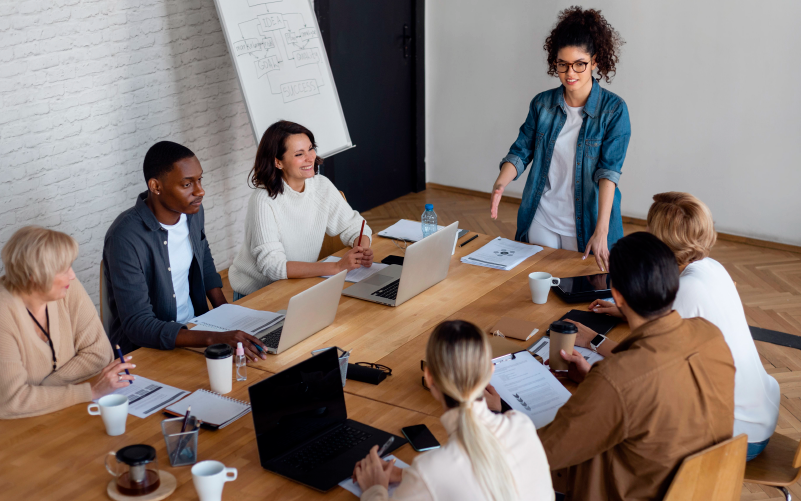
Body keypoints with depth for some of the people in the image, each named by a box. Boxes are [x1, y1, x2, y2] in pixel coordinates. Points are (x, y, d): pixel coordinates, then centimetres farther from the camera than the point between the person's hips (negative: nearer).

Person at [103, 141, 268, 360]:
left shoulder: (192, 210, -1)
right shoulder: (125, 238, -24)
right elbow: (137, 325, -27)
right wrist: (214, 338, -37)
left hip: (193, 325, 7)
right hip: (142, 348, -7)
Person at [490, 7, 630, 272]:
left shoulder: (613, 109, -10)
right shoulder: (542, 104, 1)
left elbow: (609, 170, -19)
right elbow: (520, 152, 2)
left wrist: (601, 232, -28)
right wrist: (500, 184, -20)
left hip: (586, 224, -3)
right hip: (541, 221, 3)